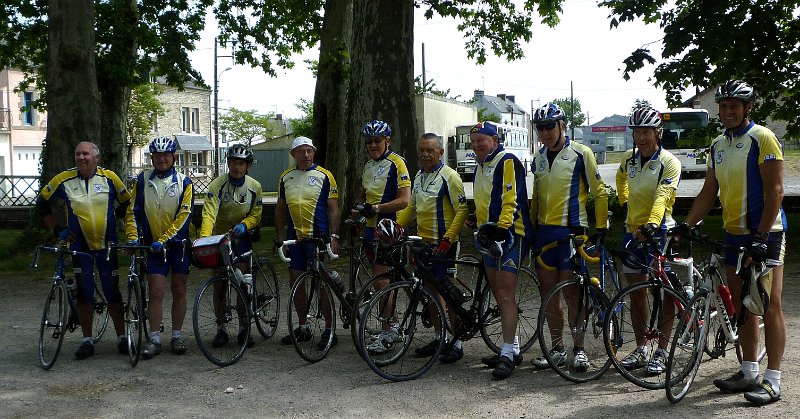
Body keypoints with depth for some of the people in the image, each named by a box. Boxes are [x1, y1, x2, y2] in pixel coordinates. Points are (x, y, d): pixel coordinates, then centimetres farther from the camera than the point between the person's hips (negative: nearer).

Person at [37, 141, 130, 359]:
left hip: (107, 245, 0)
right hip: (80, 245, 0)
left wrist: (113, 221, 7)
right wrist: (56, 229, 5)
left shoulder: (109, 177, -4)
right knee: (84, 293, 3)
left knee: (112, 291, 2)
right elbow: (42, 202, 11)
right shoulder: (64, 180, -4)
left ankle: (122, 337, 13)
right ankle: (87, 340, 12)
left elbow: (126, 203, 11)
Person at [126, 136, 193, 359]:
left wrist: (164, 239, -20)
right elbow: (133, 211, 3)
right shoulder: (143, 180, 1)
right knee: (156, 291, -5)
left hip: (179, 244, 0)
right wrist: (133, 237, -11)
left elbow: (184, 215, -12)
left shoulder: (184, 182, -4)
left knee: (179, 290, 6)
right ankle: (154, 338, 2)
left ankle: (177, 336, 17)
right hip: (153, 245, 0)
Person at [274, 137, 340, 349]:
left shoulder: (324, 176, -1)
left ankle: (330, 329, 6)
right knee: (296, 282, 8)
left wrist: (334, 237, -10)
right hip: (294, 238, 5)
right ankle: (303, 328, 21)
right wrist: (279, 237, 11)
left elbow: (333, 209, -3)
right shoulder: (286, 178, 11)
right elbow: (280, 210, 16)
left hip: (318, 237, -5)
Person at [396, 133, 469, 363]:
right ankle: (439, 337, 24)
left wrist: (447, 239, -23)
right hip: (423, 243, 8)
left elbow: (462, 210, -15)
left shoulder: (449, 176, -11)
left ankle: (456, 343, 5)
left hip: (443, 245, -8)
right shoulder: (419, 176, 12)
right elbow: (412, 207, 20)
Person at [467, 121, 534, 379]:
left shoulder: (507, 162, -9)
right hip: (490, 235, 10)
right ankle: (512, 349, 22)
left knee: (505, 295, -12)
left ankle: (507, 354, -9)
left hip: (510, 234, -10)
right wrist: (475, 221, 17)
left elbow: (511, 199, -20)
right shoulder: (480, 167, 20)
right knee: (500, 296, 13)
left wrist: (503, 226, -29)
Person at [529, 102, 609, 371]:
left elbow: (600, 192, -3)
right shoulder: (538, 158, 12)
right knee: (547, 289, 7)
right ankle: (557, 349, 17)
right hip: (544, 230, 6)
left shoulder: (581, 153, -5)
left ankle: (579, 349, 9)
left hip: (571, 229, -6)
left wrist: (601, 228, -5)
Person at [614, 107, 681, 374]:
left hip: (658, 231, -5)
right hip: (632, 230, 5)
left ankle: (662, 351, 6)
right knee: (635, 291, 8)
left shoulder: (669, 162, -11)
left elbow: (663, 196, -26)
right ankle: (641, 348, 17)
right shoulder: (628, 158, 6)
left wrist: (651, 224, -40)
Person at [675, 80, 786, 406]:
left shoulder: (762, 138, -9)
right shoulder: (718, 145, 12)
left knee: (769, 308, -5)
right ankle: (749, 372, 23)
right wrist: (686, 225, 4)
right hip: (734, 234, 7)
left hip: (765, 234, -7)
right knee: (742, 307, 12)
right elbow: (708, 193, 15)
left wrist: (762, 236, -20)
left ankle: (772, 381, 1)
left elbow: (774, 190, -14)